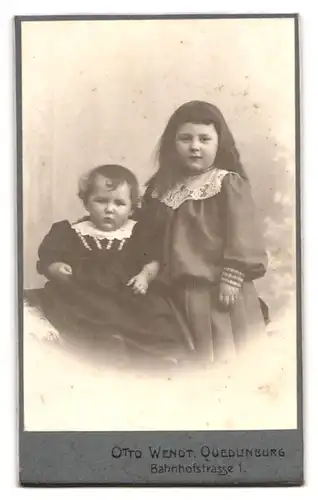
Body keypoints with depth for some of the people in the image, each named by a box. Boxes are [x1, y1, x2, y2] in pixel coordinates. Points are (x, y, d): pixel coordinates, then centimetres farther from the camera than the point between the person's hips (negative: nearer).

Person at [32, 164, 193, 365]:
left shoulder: (137, 232, 10)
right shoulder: (72, 232, 7)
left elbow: (152, 262, 11)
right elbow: (47, 261, 5)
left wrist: (145, 276, -10)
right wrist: (57, 269, -17)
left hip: (128, 295, 1)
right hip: (85, 296, 0)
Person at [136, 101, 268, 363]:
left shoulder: (229, 183, -8)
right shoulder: (163, 188, 8)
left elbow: (241, 233, -13)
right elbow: (150, 237, 12)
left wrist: (232, 277, -18)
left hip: (218, 289, -5)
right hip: (178, 290, 5)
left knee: (223, 354, 6)